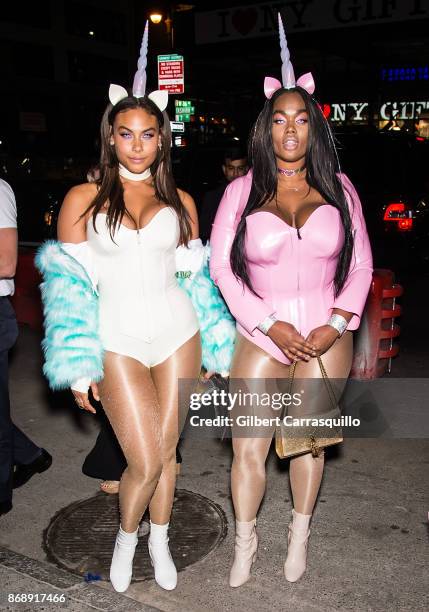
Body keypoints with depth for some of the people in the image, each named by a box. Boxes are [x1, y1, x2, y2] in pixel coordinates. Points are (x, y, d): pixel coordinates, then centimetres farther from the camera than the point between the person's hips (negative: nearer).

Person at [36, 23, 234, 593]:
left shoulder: (180, 201, 6)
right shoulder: (83, 198, 0)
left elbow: (195, 276, 11)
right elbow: (70, 283, -2)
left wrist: (216, 347, 9)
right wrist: (76, 367, -7)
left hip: (177, 335, 2)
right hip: (117, 341, -2)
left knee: (165, 449, 12)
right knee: (145, 462, -3)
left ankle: (159, 539, 38)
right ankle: (125, 536, 30)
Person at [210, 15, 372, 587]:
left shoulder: (338, 189, 2)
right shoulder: (242, 191, -2)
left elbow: (361, 266, 5)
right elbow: (221, 266, -4)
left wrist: (337, 325, -9)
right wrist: (271, 325, -12)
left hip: (326, 339, 1)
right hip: (261, 338, -1)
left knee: (308, 442, 13)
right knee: (248, 449, 3)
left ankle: (300, 535, 38)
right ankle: (245, 541, 29)